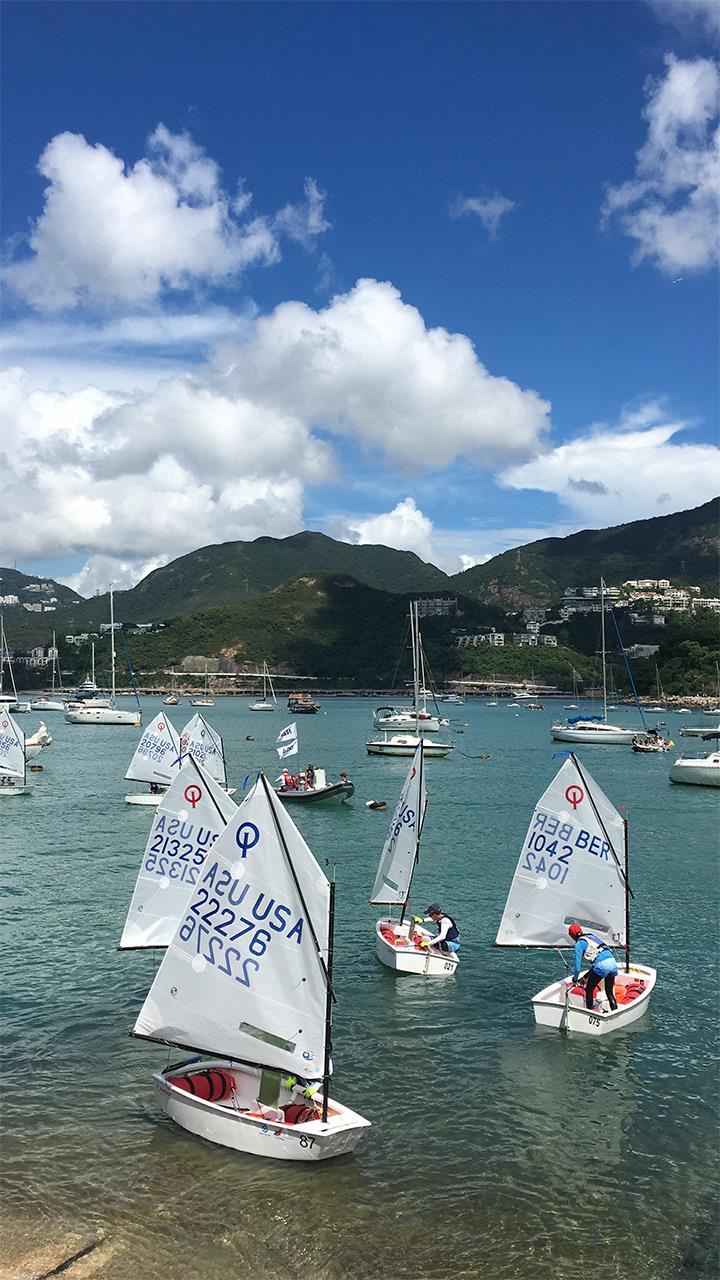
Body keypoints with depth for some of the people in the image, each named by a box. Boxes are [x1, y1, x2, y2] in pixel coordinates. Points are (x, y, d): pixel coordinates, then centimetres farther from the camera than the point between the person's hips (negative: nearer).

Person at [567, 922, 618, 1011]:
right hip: (612, 961, 7)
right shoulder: (592, 936, 26)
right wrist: (587, 975, 39)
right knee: (610, 993, 20)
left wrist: (575, 979, 23)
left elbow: (578, 967, 3)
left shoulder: (579, 944, 4)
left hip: (601, 965, -7)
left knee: (589, 990, 13)